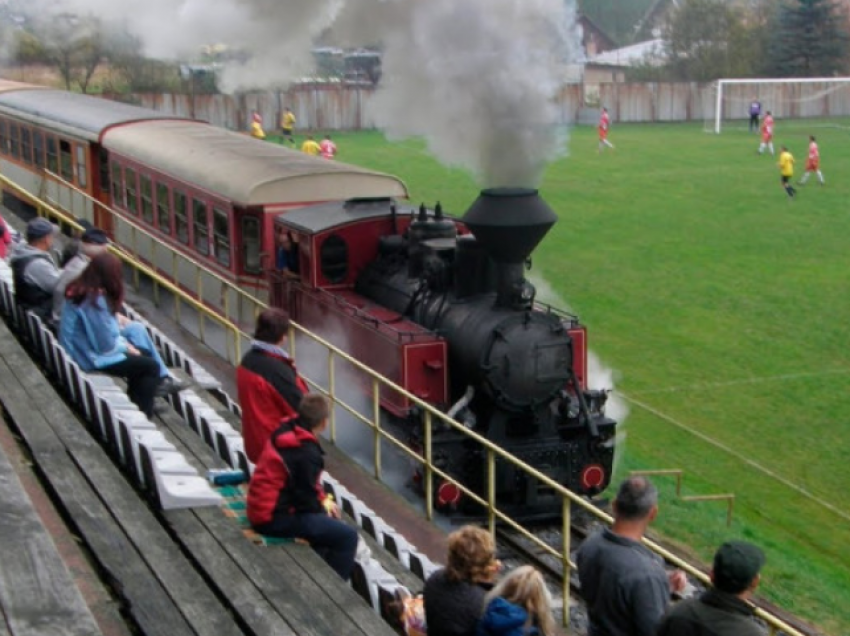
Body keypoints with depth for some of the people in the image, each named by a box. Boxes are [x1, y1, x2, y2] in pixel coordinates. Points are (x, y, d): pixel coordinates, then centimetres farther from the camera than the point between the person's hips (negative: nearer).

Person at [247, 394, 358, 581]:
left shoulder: (285, 432, 4)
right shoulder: (307, 453, -23)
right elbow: (305, 499, -17)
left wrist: (323, 500, 11)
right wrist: (323, 505, 3)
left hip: (263, 507, 10)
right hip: (273, 517, -10)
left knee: (328, 522, 28)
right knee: (347, 536, -11)